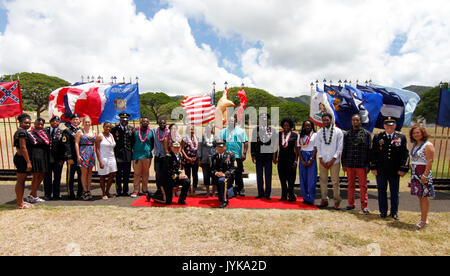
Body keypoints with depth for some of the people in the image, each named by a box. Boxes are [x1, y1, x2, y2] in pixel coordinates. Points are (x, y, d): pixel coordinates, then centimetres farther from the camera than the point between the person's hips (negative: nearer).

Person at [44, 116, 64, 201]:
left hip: (57, 159, 0)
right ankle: (47, 194, 20)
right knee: (47, 177, 9)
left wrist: (62, 159, -6)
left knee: (57, 177, 8)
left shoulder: (61, 132, 3)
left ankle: (56, 194, 19)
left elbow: (63, 146, 0)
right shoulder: (45, 130, 4)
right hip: (47, 158, 0)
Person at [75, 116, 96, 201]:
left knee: (90, 172, 6)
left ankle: (88, 190, 13)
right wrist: (78, 155, -11)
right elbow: (76, 144, -5)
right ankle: (85, 191, 5)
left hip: (92, 153, 4)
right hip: (83, 153, -4)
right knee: (84, 172, -2)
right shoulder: (80, 132, 0)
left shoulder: (93, 132, 13)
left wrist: (95, 153, 7)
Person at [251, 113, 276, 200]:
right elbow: (253, 143, 8)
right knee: (259, 175, 6)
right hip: (259, 155, 1)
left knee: (268, 175, 3)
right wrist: (253, 155, 2)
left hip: (268, 155, -1)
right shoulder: (256, 130, 8)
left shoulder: (272, 130, 6)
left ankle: (267, 193, 13)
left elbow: (274, 143, 8)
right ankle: (260, 193, 16)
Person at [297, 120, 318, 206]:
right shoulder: (300, 135, 12)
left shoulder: (315, 135, 3)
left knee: (311, 178, -6)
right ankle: (305, 198, 10)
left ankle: (310, 199, -1)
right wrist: (302, 160, -4)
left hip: (311, 157, -3)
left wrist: (311, 160, -11)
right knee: (303, 178, 3)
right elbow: (298, 149, 7)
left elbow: (316, 149, -2)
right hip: (302, 157, 3)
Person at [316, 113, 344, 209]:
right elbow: (318, 147, 8)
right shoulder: (320, 132, 7)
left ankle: (337, 201, 13)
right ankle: (324, 200, 16)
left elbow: (340, 147, -2)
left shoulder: (338, 131, 0)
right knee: (323, 180, 5)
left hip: (334, 161, -2)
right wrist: (321, 160, -2)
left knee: (335, 181, 0)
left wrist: (332, 160, -8)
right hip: (323, 161, 3)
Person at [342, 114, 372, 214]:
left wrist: (367, 165, -4)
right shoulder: (347, 134, 9)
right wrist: (343, 164, 6)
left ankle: (364, 206, 11)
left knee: (363, 186, 2)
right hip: (349, 165, 2)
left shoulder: (366, 134, 3)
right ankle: (351, 204, 20)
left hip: (361, 165, -2)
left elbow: (369, 150, 2)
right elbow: (344, 150, 11)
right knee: (351, 185, 9)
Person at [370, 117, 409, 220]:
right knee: (382, 192, 9)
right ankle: (383, 212, 21)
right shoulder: (377, 137, 3)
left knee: (394, 192, 10)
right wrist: (373, 167, -2)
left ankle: (394, 212, 24)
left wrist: (403, 169, -5)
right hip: (380, 171, 0)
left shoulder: (401, 138, 4)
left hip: (395, 171, 0)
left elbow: (405, 154, 2)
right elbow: (373, 153, 3)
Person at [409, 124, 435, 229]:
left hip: (423, 174, -7)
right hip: (415, 174, 7)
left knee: (424, 197, -3)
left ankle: (424, 220, 4)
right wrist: (412, 173, 13)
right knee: (420, 197, 11)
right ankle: (424, 219, 19)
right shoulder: (415, 145, 15)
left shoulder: (428, 145, -8)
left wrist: (425, 175, -20)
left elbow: (430, 161, -15)